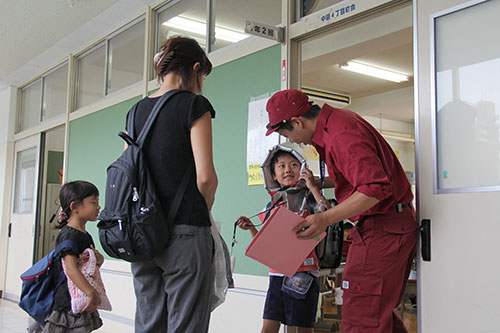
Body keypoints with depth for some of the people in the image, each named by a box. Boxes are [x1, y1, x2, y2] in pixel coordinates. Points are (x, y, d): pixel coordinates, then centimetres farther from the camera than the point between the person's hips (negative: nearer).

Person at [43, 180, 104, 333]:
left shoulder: (86, 236, 14)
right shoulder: (69, 235, -15)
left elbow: (97, 262, 24)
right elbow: (71, 270, -25)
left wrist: (99, 258, 0)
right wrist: (92, 293, -29)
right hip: (67, 302, -9)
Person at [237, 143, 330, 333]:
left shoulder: (308, 198, -1)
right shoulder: (272, 207, 13)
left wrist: (313, 187, -20)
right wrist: (251, 228, 4)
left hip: (303, 273, -5)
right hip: (277, 273, 5)